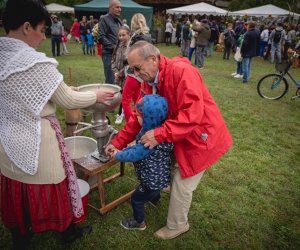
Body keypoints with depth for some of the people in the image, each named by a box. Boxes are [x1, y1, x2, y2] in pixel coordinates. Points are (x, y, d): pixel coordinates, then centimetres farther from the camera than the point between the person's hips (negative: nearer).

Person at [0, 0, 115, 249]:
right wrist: (96, 96, 2)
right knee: (51, 188, 14)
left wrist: (65, 89, 12)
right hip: (36, 140, -7)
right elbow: (68, 100, -14)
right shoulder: (36, 63, -24)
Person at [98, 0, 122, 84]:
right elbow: (101, 37, -13)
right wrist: (113, 47, -17)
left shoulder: (119, 21, 20)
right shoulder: (104, 19, -4)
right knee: (111, 80, -6)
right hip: (109, 54, -7)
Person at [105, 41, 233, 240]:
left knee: (182, 185, 4)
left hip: (201, 136, -7)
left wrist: (160, 134, -33)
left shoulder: (181, 70, -27)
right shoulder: (149, 82, -1)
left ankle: (177, 226, 28)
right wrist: (118, 142, 0)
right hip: (181, 135, 7)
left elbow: (192, 114, -33)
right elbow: (140, 116, 3)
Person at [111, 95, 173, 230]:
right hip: (157, 175, 9)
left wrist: (117, 155, -13)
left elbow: (134, 154, -29)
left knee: (137, 199, 13)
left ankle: (139, 222, 36)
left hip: (153, 178, -9)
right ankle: (155, 199, 70)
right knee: (153, 190, 39)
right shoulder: (155, 130, -6)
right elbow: (139, 147, 5)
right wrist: (122, 150, -1)